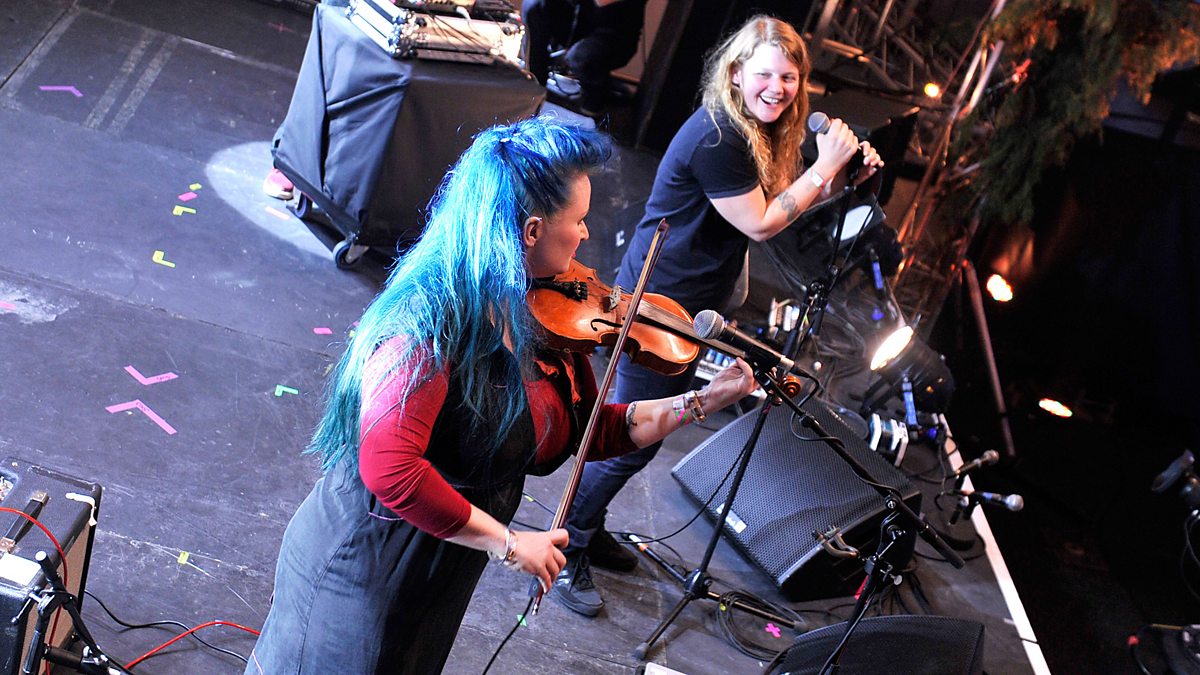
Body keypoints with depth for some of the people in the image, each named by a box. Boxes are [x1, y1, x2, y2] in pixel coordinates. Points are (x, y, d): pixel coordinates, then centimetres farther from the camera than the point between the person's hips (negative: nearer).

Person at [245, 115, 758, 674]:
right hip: (364, 574, -8)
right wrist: (507, 542, -29)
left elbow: (587, 433, 5)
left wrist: (704, 400, 0)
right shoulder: (433, 320, -29)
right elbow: (389, 468, -38)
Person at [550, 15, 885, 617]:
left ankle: (589, 529, 38)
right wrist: (826, 166, -17)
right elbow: (762, 224, -20)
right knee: (635, 440, -1)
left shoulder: (757, 131, 5)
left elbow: (778, 200, 13)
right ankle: (565, 554, 15)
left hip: (688, 304, 10)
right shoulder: (717, 136, -25)